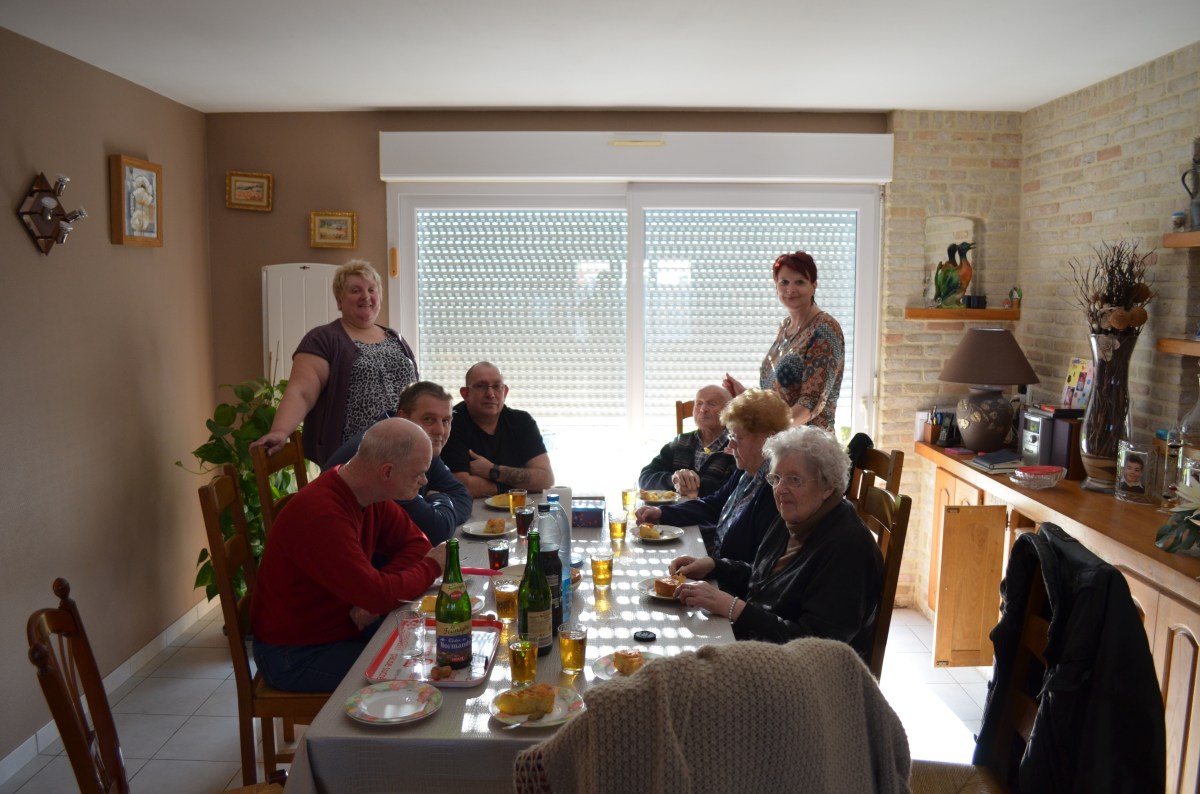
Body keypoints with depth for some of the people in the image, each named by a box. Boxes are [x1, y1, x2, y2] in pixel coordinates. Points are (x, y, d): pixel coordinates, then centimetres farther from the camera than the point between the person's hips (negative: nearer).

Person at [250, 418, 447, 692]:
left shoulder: (370, 495, -4)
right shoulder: (321, 515, -32)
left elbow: (416, 543, 2)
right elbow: (377, 594, -33)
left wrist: (374, 599, -16)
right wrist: (433, 566, -16)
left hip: (342, 625, 8)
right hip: (295, 655, -8)